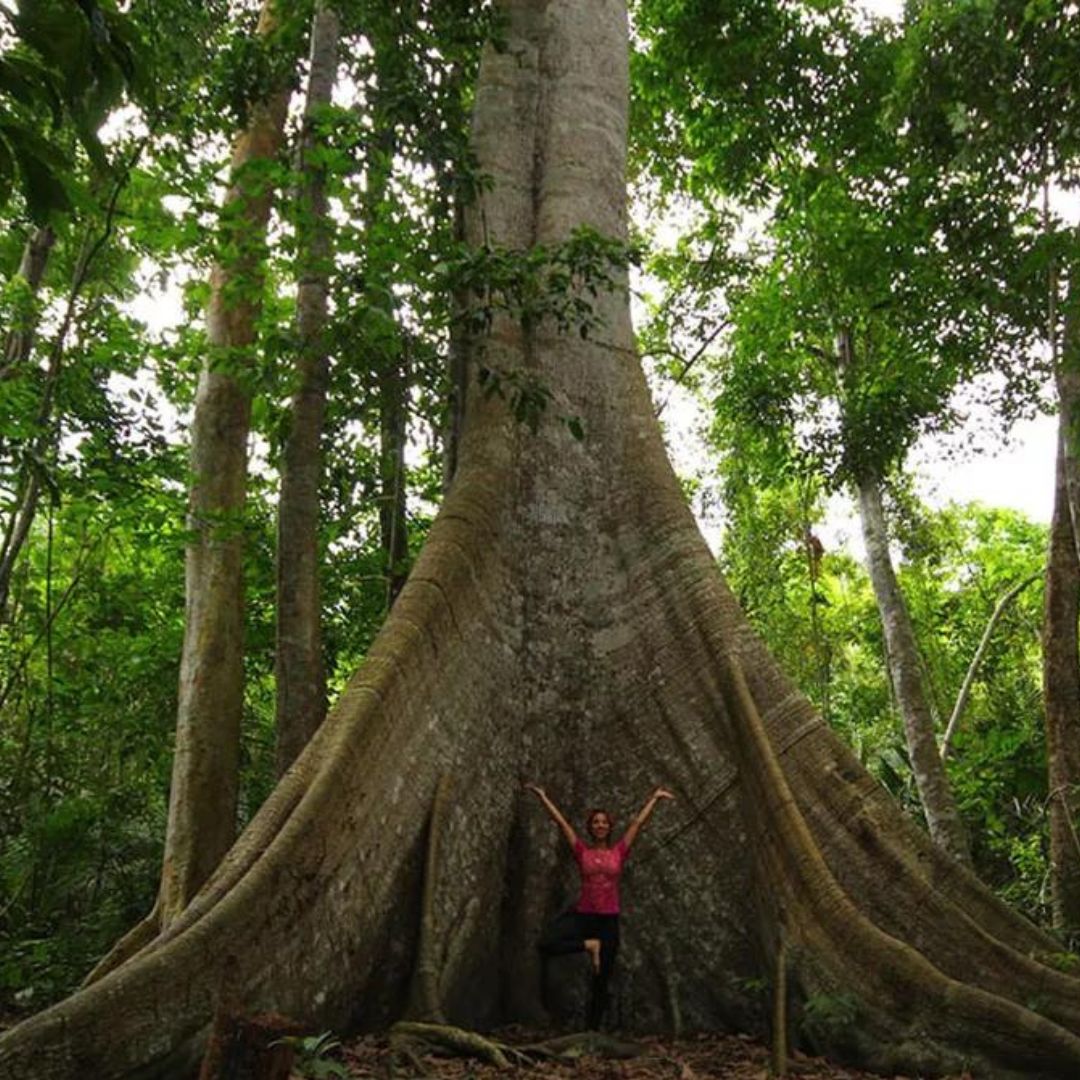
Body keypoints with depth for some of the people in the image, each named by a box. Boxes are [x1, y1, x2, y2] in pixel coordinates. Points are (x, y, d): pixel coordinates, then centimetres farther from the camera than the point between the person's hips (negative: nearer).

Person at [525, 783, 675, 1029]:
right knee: (546, 944, -25)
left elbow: (638, 822, 8)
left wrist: (655, 797, 13)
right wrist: (542, 796, 4)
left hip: (609, 919, 1)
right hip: (582, 914, -1)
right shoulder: (582, 852, 2)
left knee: (601, 981, 5)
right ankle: (589, 945, -5)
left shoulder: (618, 852, 5)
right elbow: (561, 821, 3)